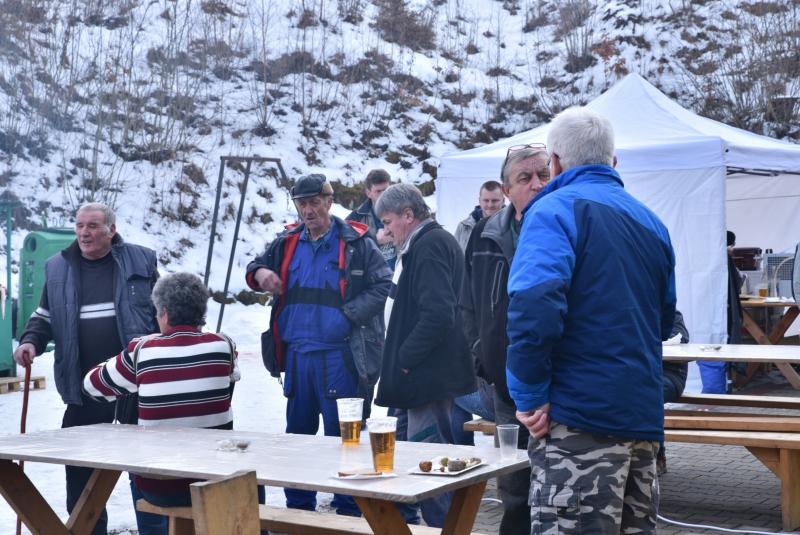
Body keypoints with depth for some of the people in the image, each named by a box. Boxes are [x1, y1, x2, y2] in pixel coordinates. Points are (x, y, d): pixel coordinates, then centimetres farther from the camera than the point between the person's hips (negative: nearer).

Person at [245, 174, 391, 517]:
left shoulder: (355, 242, -3)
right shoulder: (288, 242, 11)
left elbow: (382, 285, -5)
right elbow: (257, 266, 23)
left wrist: (350, 314, -15)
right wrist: (260, 273, -2)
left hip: (339, 356, -5)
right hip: (297, 356, 5)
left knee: (342, 434, 0)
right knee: (297, 432, 14)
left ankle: (348, 510, 11)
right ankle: (298, 505, 27)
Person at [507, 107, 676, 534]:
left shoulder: (555, 209, -7)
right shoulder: (651, 221, 16)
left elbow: (534, 307, -23)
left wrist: (530, 395, -14)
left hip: (580, 416, -8)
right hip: (645, 416, 8)